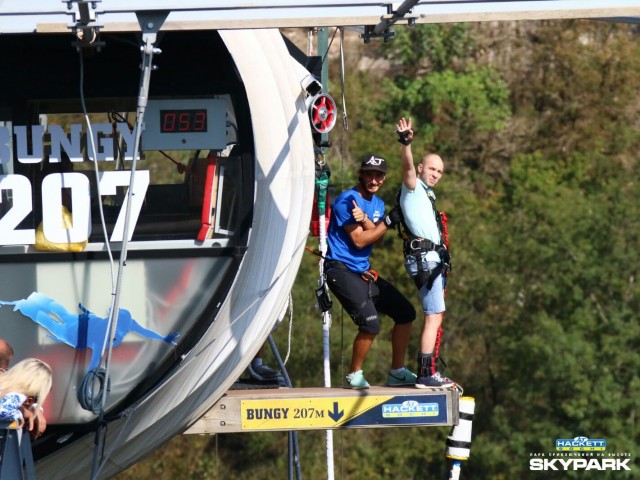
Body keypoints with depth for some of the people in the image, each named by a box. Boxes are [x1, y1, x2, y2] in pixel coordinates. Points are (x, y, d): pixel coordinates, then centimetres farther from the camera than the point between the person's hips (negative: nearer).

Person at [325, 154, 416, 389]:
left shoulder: (378, 204, 14)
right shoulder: (347, 200, -12)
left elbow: (377, 238, -2)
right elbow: (359, 240, -17)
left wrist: (365, 219, -21)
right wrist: (389, 221, -18)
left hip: (363, 271, 9)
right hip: (341, 270, -9)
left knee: (405, 312, 10)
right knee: (370, 323, -23)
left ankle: (397, 372, 17)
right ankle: (354, 376, -6)